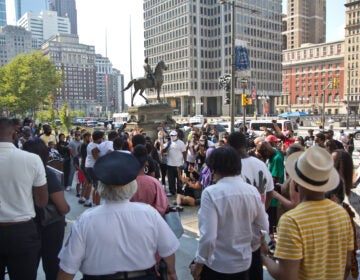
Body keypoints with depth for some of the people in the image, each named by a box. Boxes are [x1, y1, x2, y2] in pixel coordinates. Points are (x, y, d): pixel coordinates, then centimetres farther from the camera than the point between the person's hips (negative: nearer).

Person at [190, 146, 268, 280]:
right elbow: (264, 227, 5)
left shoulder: (211, 193, -22)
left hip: (217, 265, -4)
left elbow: (208, 237, -25)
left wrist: (198, 264, -11)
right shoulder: (253, 191, -7)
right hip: (244, 261, 5)